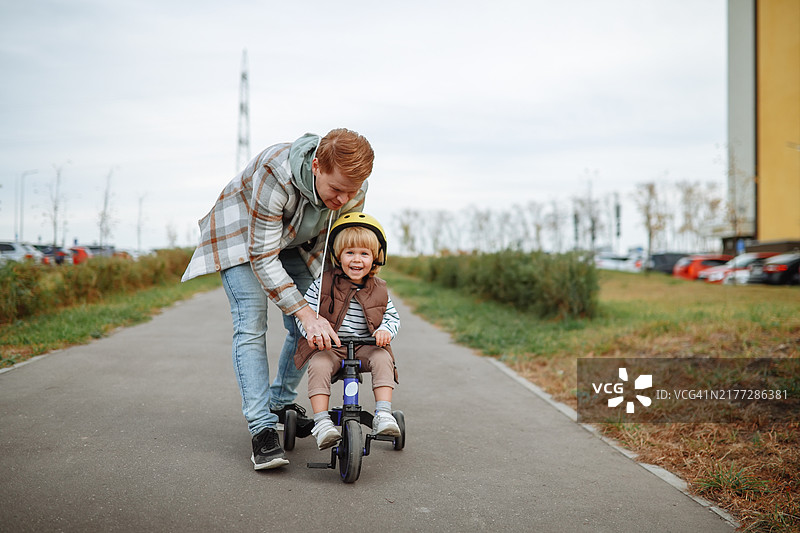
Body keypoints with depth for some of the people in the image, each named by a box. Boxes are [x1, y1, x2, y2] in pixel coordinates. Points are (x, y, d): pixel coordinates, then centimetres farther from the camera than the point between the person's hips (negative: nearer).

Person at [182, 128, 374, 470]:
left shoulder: (353, 189, -26)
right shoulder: (274, 174, -42)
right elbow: (262, 258, -36)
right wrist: (307, 314, -39)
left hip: (294, 242, 5)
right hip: (241, 234, -5)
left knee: (306, 329, 1)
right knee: (251, 325, -18)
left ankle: (281, 403, 24)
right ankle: (263, 429, -18)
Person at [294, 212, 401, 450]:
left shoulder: (378, 290, 5)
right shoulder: (323, 284, -3)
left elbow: (393, 317, 7)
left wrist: (386, 330, -16)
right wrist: (311, 329, -26)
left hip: (365, 346, 2)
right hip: (327, 346, -2)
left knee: (382, 359, -26)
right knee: (319, 366, -30)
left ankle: (383, 414, -23)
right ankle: (321, 421, -29)